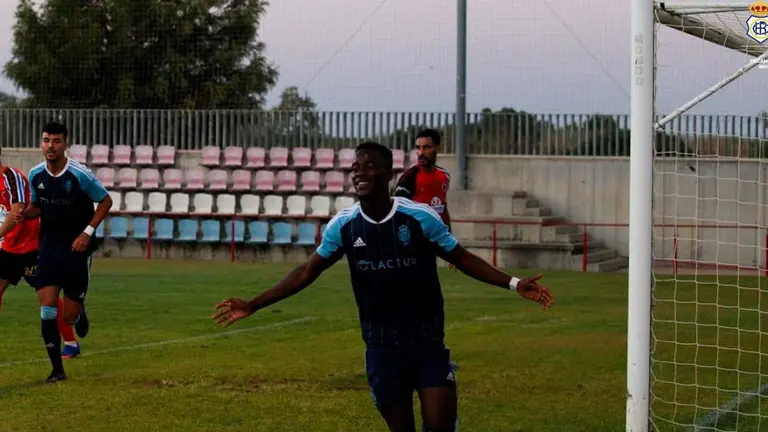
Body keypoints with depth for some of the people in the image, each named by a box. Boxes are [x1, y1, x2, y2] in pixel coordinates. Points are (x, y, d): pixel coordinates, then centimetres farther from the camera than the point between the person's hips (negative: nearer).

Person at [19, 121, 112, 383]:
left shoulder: (80, 175, -16)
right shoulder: (36, 175, -2)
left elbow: (105, 201, -5)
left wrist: (88, 232, -14)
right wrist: (23, 214, -9)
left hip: (77, 249, -3)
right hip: (49, 249, 3)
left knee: (69, 316, 1)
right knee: (47, 310, -8)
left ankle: (80, 312, 39)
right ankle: (57, 369, 2)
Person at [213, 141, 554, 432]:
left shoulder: (420, 217, -11)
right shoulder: (343, 225, -3)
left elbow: (461, 258, -1)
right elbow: (307, 272, 5)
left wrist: (512, 283, -11)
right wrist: (253, 305, 1)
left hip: (427, 339, -2)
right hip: (381, 344, 2)